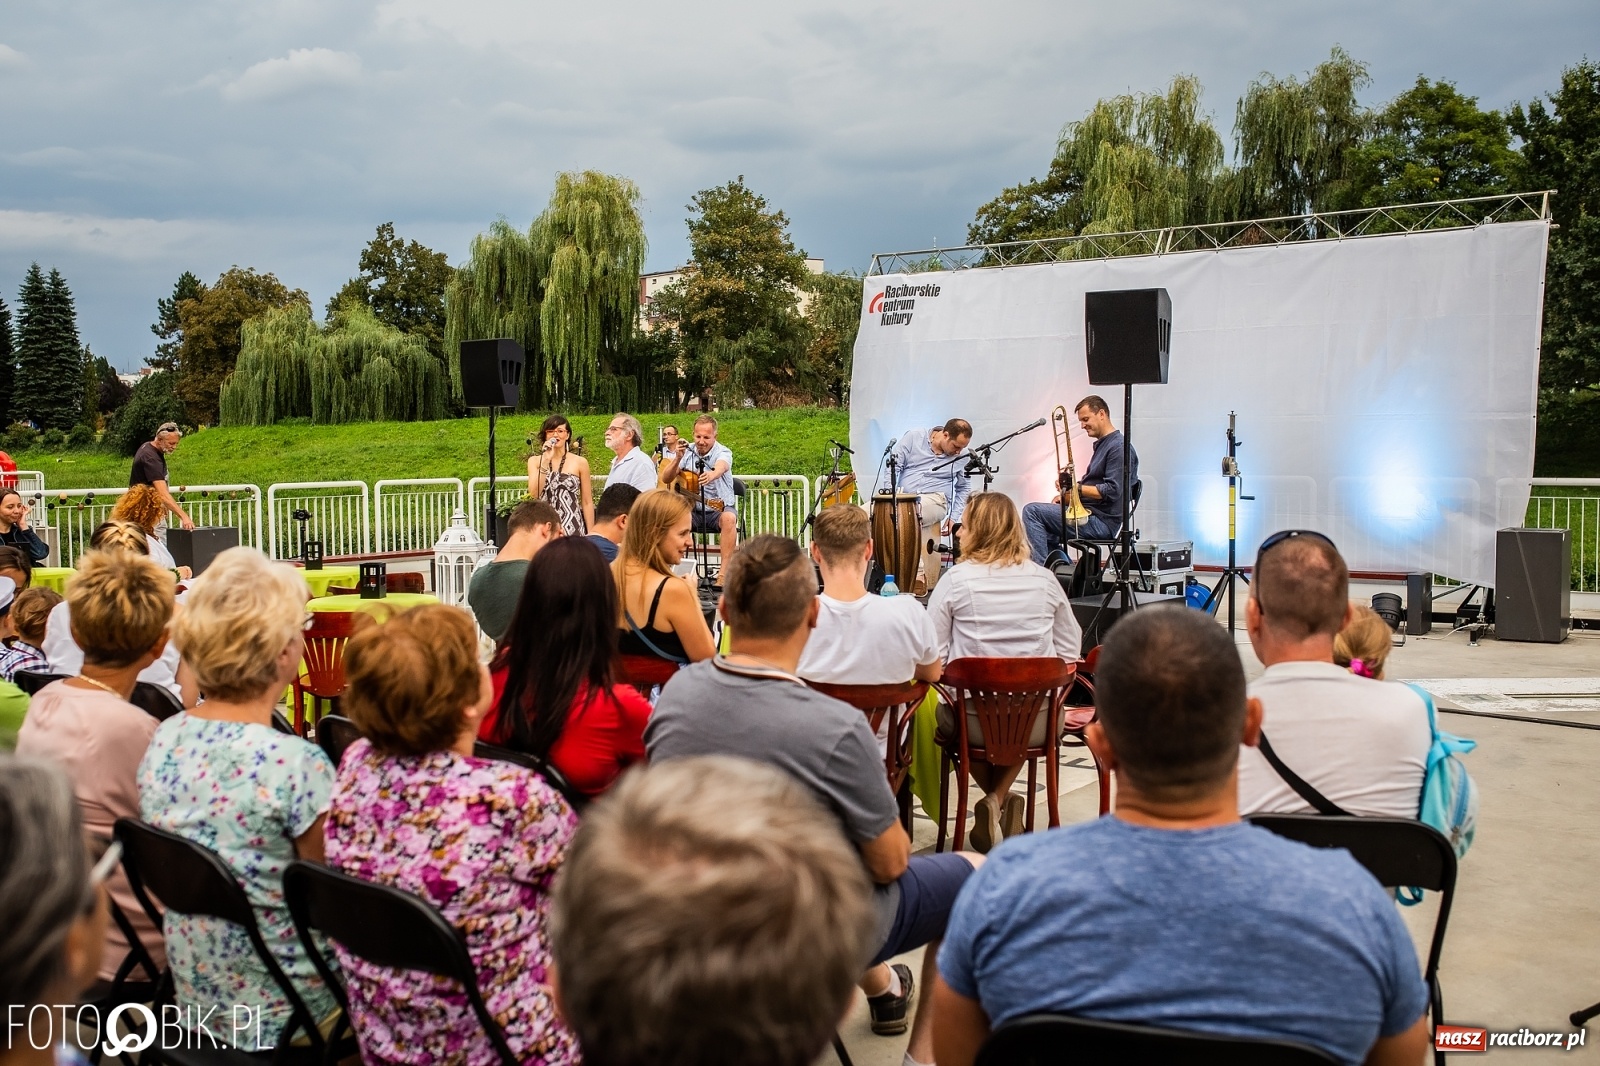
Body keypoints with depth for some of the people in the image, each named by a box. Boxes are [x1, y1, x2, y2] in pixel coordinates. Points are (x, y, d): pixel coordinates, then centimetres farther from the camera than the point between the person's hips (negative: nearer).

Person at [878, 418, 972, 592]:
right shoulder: (913, 438, 3)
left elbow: (963, 489, 18)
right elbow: (894, 466, 2)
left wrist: (954, 517, 7)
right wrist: (887, 492, -10)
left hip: (935, 500, -2)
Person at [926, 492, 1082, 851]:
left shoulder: (955, 580, -8)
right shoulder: (1045, 580, 2)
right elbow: (1070, 651, 9)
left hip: (973, 724, -2)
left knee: (944, 713, 33)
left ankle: (994, 802, 18)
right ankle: (1001, 802, 18)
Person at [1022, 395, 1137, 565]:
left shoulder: (1119, 447, -13)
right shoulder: (1102, 444, 20)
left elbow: (1112, 492, -22)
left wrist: (1076, 488, -18)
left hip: (1101, 522, -11)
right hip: (1089, 513, 11)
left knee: (1031, 511, -18)